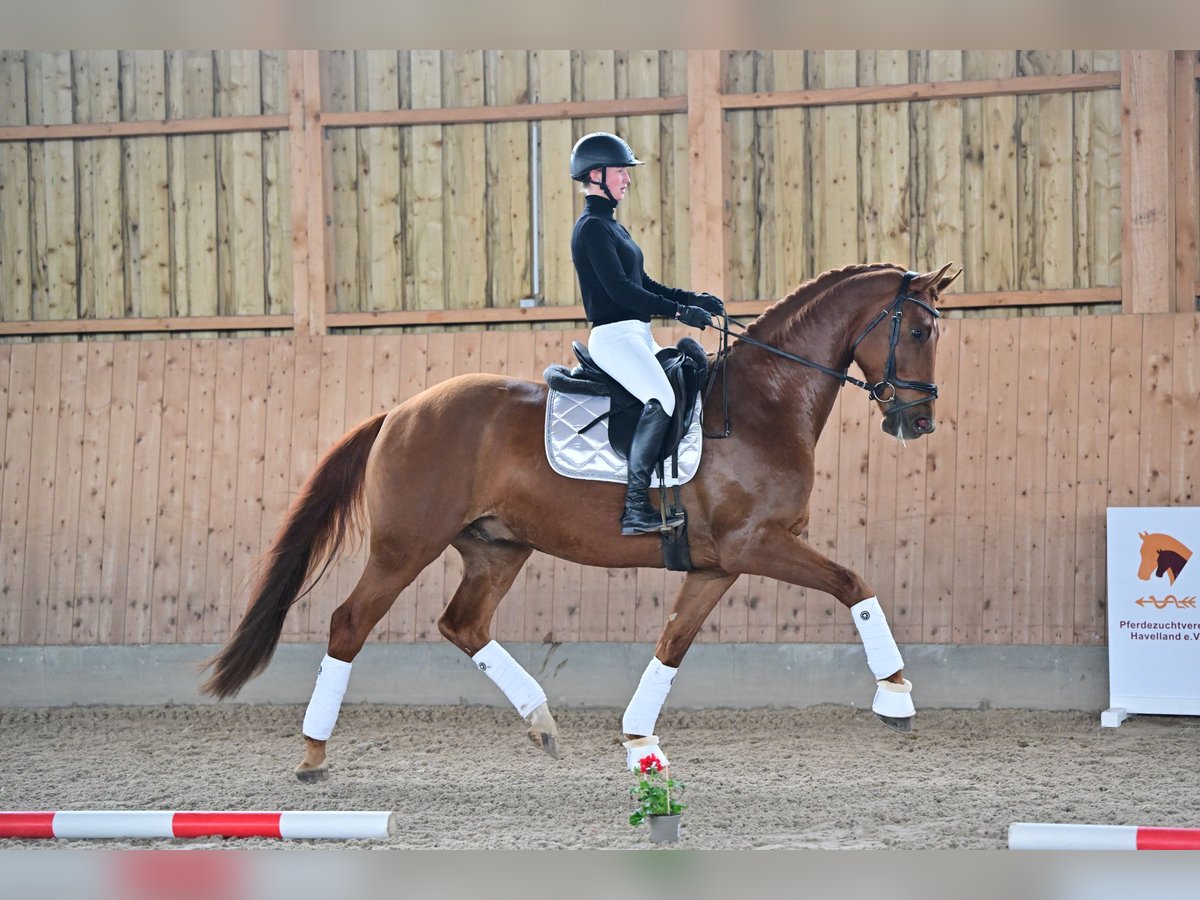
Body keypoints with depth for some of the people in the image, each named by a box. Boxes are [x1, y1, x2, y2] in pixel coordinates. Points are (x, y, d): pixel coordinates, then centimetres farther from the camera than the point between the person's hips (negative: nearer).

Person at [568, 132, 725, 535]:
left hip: (637, 335, 11)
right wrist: (680, 311, -19)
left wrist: (693, 299, 10)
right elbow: (619, 289, -18)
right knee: (662, 398, -28)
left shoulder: (611, 226, 20)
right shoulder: (592, 227, -10)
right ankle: (635, 509, -31)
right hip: (614, 336, -11)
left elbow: (642, 283, 23)